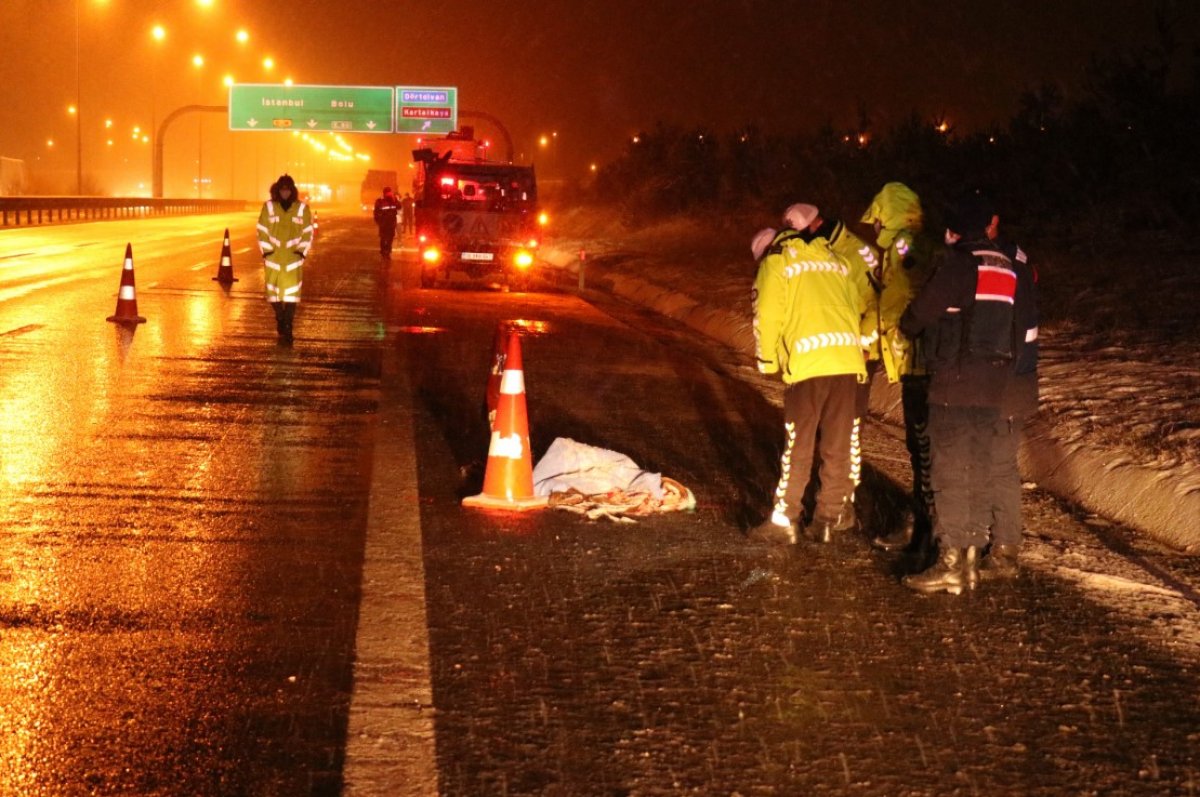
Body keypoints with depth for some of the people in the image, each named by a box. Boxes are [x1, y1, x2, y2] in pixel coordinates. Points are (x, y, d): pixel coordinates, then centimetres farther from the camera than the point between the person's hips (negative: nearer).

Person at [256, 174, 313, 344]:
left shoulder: (302, 208, 3)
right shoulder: (268, 207, 3)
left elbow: (308, 232, 7)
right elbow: (262, 231, 5)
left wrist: (303, 251, -1)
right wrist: (266, 250, -2)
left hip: (293, 257, -1)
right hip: (273, 257, 1)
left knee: (291, 292, -10)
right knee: (274, 292, 6)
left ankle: (287, 329, -10)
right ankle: (281, 322, 24)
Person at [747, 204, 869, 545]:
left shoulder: (775, 264, 5)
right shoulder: (834, 260, 22)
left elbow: (767, 317, -1)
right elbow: (856, 305, 16)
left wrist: (768, 363, 11)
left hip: (807, 363, -5)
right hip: (847, 360, 5)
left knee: (798, 447, 1)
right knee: (837, 447, 11)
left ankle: (783, 521, 3)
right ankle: (830, 518, 16)